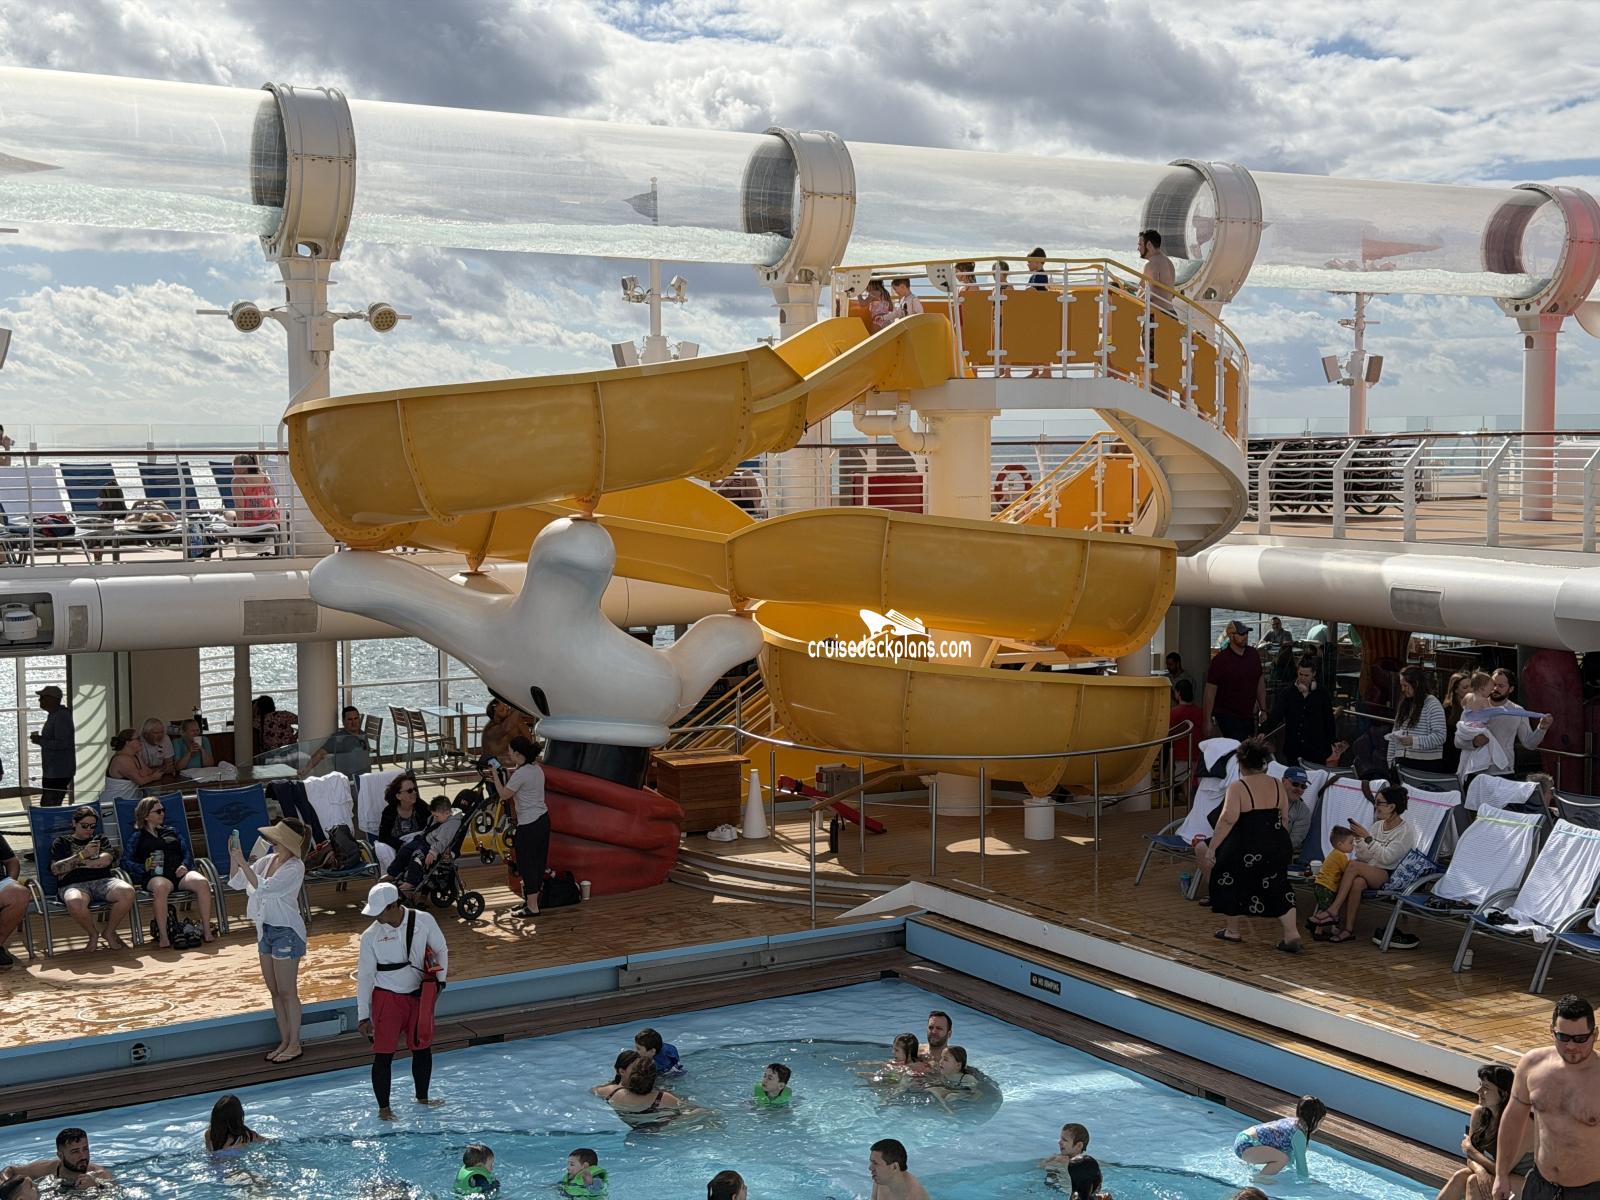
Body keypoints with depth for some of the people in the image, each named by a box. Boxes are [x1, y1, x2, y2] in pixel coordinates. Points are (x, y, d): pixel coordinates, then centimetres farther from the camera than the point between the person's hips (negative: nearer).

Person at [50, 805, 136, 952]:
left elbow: (105, 860, 4)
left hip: (102, 881, 3)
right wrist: (83, 855, -6)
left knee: (127, 892, -31)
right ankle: (93, 934, -10)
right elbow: (55, 869, 1)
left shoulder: (100, 840, 25)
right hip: (74, 885, -2)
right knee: (75, 903, -41)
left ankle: (110, 932, -6)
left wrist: (73, 866, 0)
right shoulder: (61, 842, 19)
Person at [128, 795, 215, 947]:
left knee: (203, 883, -30)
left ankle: (206, 930, -27)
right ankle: (163, 936, -38)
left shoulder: (171, 832, 30)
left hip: (178, 873, 3)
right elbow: (128, 862, 8)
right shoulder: (139, 837, 19)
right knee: (161, 887, -42)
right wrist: (145, 866, -11)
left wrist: (184, 866, 0)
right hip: (155, 876, -3)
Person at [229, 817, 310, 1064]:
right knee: (274, 991, 14)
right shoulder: (267, 860, 4)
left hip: (286, 931, -8)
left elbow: (263, 887, -28)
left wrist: (243, 862, -26)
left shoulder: (295, 867, -19)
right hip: (266, 929, 8)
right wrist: (233, 856, -6)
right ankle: (284, 1041, 24)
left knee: (287, 992, 1)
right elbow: (236, 882, 8)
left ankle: (294, 1044, 11)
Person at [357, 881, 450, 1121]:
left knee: (422, 1048, 13)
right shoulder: (371, 936, -12)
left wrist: (440, 980, -4)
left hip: (420, 995, 2)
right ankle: (383, 1108, 9)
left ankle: (422, 1097, 32)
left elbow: (441, 949, 6)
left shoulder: (424, 921, -10)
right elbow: (364, 977, -7)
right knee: (383, 1054, -3)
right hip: (387, 998, -2)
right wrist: (363, 1016, -8)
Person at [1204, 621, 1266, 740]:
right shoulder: (1220, 660, -11)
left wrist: (1263, 710, 12)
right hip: (1227, 716, -6)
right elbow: (1210, 692, -9)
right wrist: (1208, 721, -9)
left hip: (1248, 716, 6)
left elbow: (1260, 682, 15)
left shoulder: (1253, 655, 5)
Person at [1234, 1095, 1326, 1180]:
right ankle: (1258, 1179, -7)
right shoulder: (1298, 1133, -15)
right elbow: (1300, 1160, -11)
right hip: (1245, 1145, -11)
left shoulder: (1292, 1121, 13)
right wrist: (1307, 1179, 1)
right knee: (1283, 1158, -24)